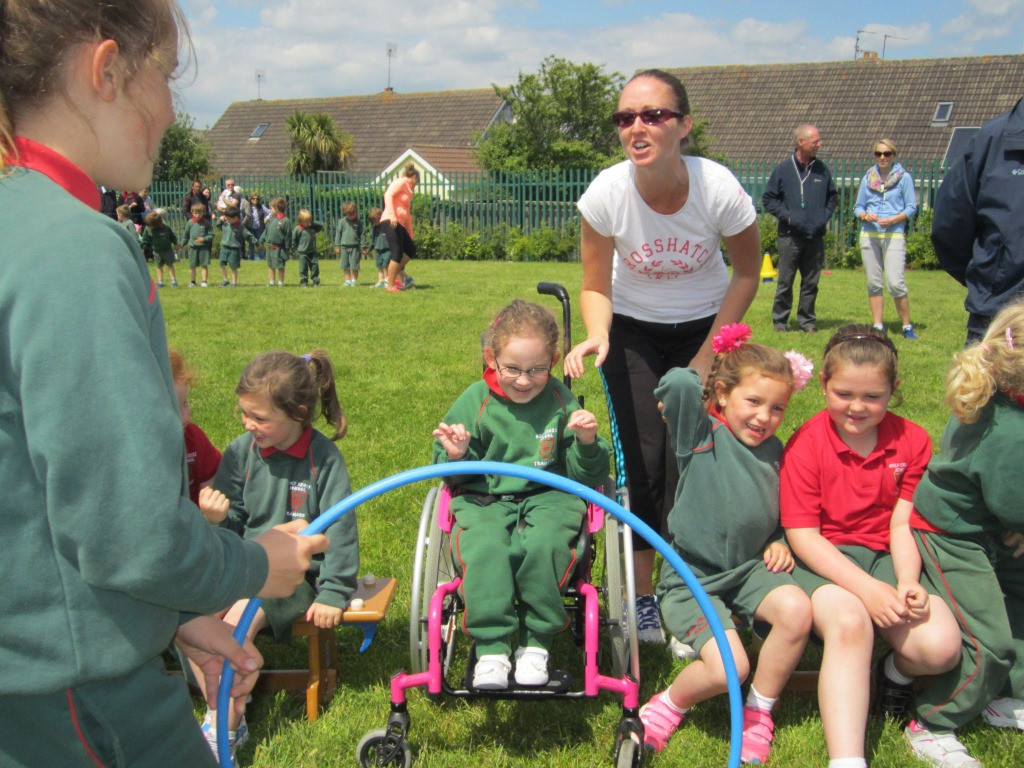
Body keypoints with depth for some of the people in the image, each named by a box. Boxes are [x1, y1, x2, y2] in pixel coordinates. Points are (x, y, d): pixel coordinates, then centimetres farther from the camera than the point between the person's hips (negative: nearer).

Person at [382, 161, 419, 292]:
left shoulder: (408, 191, 26)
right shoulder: (401, 182, -1)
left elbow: (408, 214, 27)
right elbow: (388, 195, -17)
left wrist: (411, 235, 26)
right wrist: (392, 215, -29)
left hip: (400, 225, 9)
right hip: (390, 222, -9)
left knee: (411, 249, 9)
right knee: (398, 253, -13)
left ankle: (394, 275, 14)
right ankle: (391, 286, -10)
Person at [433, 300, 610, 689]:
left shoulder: (561, 401, 1)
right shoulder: (475, 401, 0)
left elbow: (585, 477, 7)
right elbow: (457, 476, 8)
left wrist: (587, 445, -14)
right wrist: (456, 457, -15)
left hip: (548, 496, 0)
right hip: (484, 497, 0)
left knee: (544, 544, -32)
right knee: (484, 549, -31)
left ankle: (536, 643, -13)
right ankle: (491, 649, -19)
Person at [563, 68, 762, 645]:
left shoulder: (719, 189, -26)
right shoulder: (607, 193, -25)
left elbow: (747, 273, -7)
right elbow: (596, 288, -10)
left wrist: (709, 353, -10)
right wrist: (597, 337, -31)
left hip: (704, 327, 0)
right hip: (632, 330, 1)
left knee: (689, 462, -7)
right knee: (642, 461, -5)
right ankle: (642, 595, 11)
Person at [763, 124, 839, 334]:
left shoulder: (822, 169, 9)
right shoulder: (783, 169, -1)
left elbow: (833, 196, 22)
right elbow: (768, 199, 3)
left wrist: (826, 215, 6)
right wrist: (786, 216, -7)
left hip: (816, 237, 3)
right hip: (790, 236, -3)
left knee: (811, 282, 7)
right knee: (785, 281, 0)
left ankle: (807, 320, 16)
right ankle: (780, 320, 10)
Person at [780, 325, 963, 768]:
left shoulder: (912, 441, 2)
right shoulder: (805, 445, -9)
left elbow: (903, 524, -1)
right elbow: (802, 534, -12)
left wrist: (908, 585, -21)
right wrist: (866, 588, -23)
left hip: (887, 556, 3)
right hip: (824, 559, -3)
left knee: (941, 645, -24)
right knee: (849, 623, -37)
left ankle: (897, 673, 14)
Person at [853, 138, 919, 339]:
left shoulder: (904, 177, 3)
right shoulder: (868, 177, 12)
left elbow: (911, 208, 1)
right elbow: (858, 207, 14)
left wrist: (892, 220, -15)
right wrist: (865, 216, -8)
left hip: (894, 235, -4)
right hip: (869, 235, 4)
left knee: (896, 283, -12)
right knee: (873, 283, 5)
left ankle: (907, 326, 1)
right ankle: (877, 326, 13)